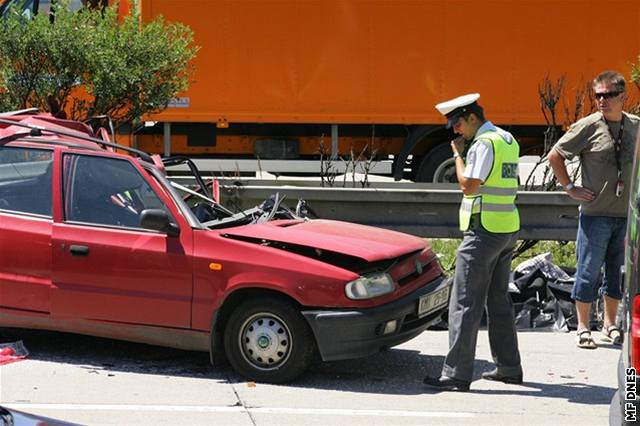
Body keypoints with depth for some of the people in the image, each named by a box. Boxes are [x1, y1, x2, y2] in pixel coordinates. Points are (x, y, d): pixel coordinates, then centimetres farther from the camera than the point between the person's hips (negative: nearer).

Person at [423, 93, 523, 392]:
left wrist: (458, 154, -8)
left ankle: (456, 375, -7)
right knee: (499, 300, 17)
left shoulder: (484, 143, -15)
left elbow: (468, 185, -19)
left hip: (484, 231, -10)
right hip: (508, 228, 10)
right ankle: (508, 368, 22)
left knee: (465, 303, -7)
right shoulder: (508, 140, 14)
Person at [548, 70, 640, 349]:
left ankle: (610, 323, 27)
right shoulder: (588, 127, -9)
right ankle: (583, 328, 12)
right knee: (588, 271, 1)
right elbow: (554, 156, -2)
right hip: (595, 213, -4)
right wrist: (569, 188, -4)